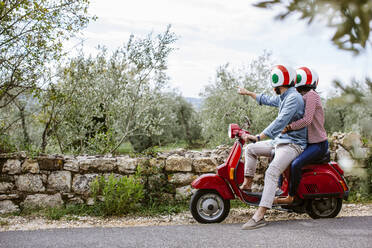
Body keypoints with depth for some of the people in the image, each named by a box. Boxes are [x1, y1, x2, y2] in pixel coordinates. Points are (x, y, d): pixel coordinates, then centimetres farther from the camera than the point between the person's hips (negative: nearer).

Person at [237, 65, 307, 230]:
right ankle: (247, 184, 17)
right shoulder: (282, 98, 14)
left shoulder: (294, 98, -18)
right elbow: (266, 100, 34)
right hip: (280, 141, 11)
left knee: (271, 173, -28)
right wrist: (248, 93, 43)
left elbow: (280, 122, -30)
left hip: (292, 144, -11)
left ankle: (259, 216, -34)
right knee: (250, 149, 15)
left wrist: (259, 137, -36)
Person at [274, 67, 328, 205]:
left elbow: (307, 120, -25)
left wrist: (288, 127, -20)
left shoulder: (311, 95, -13)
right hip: (308, 142, 10)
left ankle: (290, 197, -15)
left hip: (318, 144, -10)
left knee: (296, 164, -28)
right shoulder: (303, 97, 16)